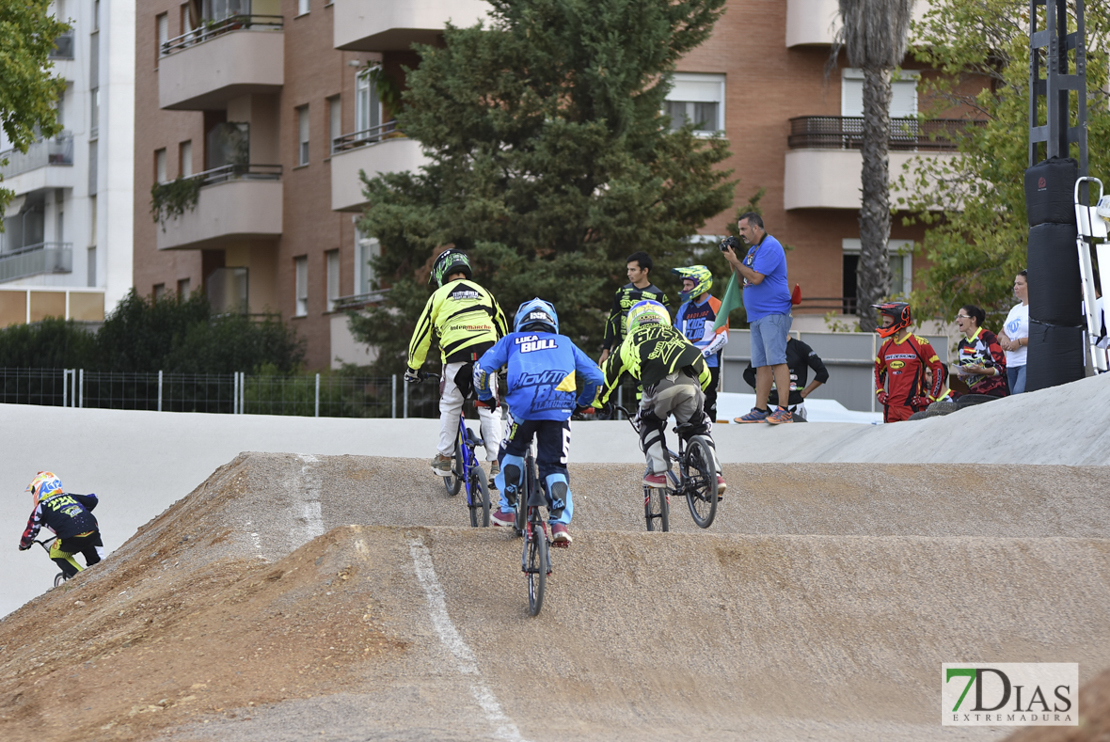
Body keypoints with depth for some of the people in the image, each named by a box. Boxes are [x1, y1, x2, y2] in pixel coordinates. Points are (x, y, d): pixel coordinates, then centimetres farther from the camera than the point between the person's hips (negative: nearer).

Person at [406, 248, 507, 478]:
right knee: (488, 409, 7)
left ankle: (444, 459, 16)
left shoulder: (439, 295, 14)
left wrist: (413, 368, 24)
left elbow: (422, 332, 15)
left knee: (450, 408, 13)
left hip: (456, 356, -2)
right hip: (487, 354, 3)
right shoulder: (484, 293, 23)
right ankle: (496, 463, 0)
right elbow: (502, 327, 30)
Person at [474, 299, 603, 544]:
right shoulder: (564, 343, 29)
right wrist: (583, 403, 41)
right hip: (559, 409, 1)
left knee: (512, 453, 26)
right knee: (554, 466, 8)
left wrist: (485, 397, 32)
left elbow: (482, 368, 14)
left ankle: (507, 509, 24)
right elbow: (595, 376, 24)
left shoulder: (512, 341, 25)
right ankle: (560, 521, -10)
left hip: (523, 407, -1)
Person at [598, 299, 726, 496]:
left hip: (659, 384, -2)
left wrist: (598, 400, 57)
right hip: (689, 383, 2)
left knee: (650, 424, 27)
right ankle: (715, 474, 12)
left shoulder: (631, 339, 35)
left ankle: (657, 472, 13)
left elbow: (607, 375, 42)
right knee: (697, 426, 26)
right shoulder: (676, 335, 40)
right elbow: (704, 373, 45)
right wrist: (697, 391, 62)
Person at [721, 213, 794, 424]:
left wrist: (735, 261, -9)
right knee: (761, 364, 9)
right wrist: (732, 259, 10)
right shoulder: (754, 248, 21)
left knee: (776, 359, -15)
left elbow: (755, 278, -19)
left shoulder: (770, 247, -12)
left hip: (773, 314, -10)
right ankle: (760, 410, 10)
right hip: (756, 315, 10)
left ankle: (784, 410, -19)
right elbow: (744, 278, 24)